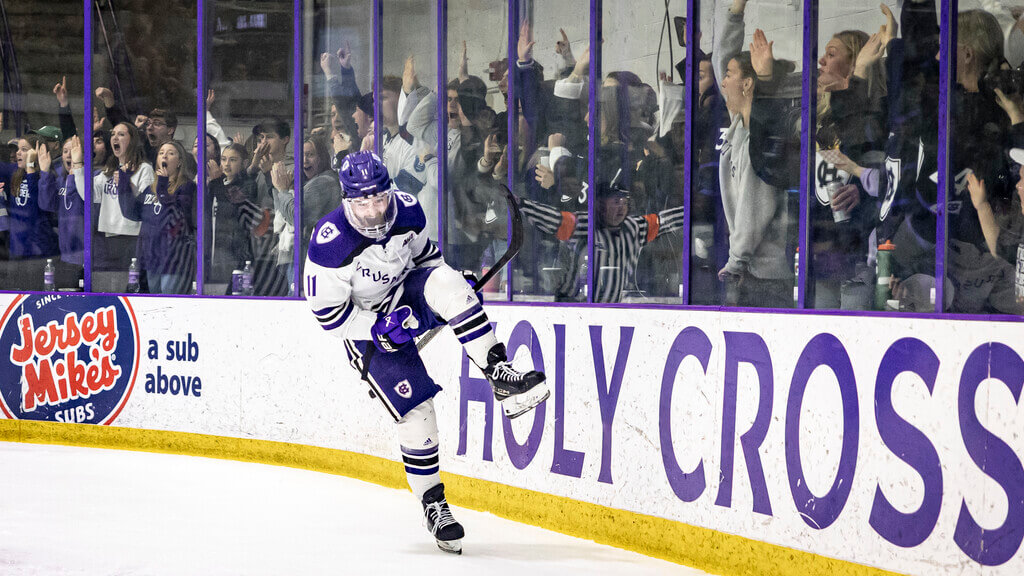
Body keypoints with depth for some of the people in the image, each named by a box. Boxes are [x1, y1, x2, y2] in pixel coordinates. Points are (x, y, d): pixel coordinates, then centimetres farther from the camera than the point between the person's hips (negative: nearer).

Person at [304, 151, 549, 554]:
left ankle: (499, 373, -31)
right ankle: (432, 503, 5)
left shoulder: (407, 210, -12)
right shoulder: (330, 243, -27)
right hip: (366, 321, -4)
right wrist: (379, 328, -24)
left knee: (445, 282, -30)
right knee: (414, 409, -12)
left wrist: (453, 290, 4)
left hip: (408, 292, 4)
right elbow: (326, 310, -19)